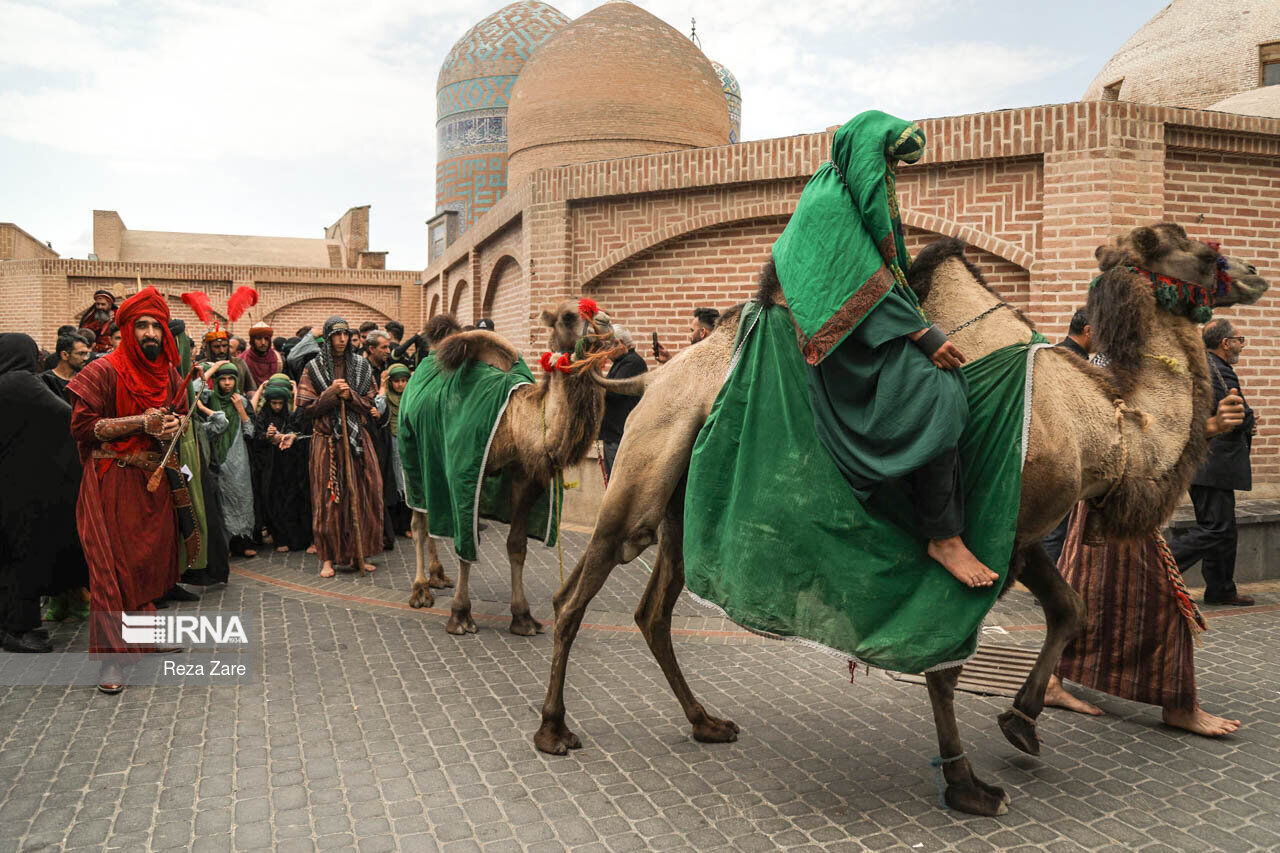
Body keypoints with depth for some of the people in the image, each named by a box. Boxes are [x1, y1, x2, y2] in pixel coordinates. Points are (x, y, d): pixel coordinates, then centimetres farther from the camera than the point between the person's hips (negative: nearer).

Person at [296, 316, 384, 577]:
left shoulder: (361, 366, 8)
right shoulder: (313, 367, 2)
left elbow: (370, 404, 7)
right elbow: (307, 408, -1)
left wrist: (350, 396, -10)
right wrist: (331, 394, -14)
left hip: (357, 438, 2)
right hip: (327, 440, -2)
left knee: (361, 495, 1)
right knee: (328, 497, -2)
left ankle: (359, 554, 11)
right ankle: (328, 557, 6)